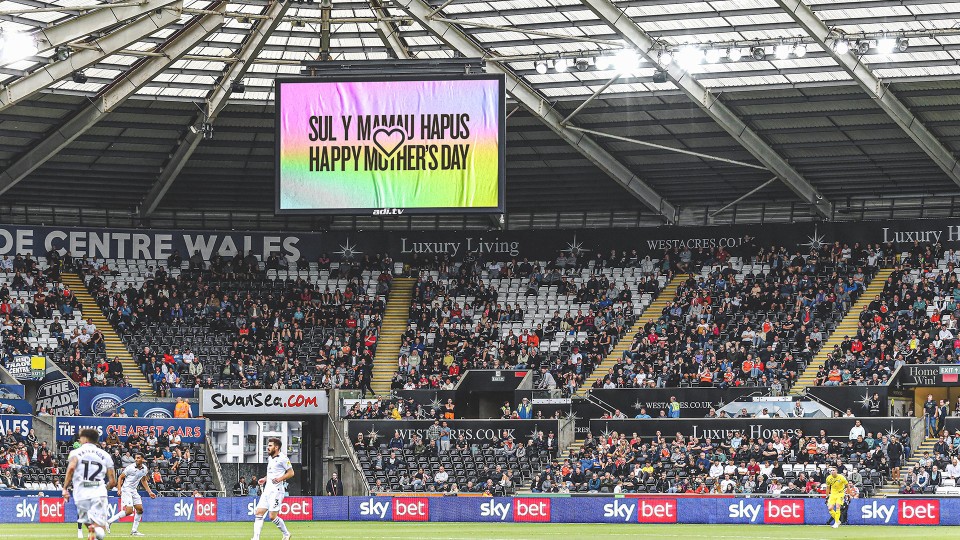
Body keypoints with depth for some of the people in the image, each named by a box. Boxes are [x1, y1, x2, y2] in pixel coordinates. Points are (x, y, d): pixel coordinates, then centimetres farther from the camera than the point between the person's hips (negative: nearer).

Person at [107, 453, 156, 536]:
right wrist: (119, 489, -20)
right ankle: (110, 521, -13)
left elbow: (143, 481, 21)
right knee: (129, 511, -20)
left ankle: (134, 530, 14)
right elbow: (120, 477, -9)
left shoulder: (144, 469, 5)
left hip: (134, 491, 7)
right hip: (126, 490, -7)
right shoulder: (130, 468, -15)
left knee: (140, 509, 5)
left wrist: (149, 492, 18)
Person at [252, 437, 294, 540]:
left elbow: (291, 473, -8)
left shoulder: (282, 458, -8)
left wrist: (280, 478, -21)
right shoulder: (270, 459, 18)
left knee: (272, 516, -10)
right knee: (258, 513, -2)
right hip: (267, 489, 9)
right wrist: (264, 479, 15)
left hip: (277, 490, -9)